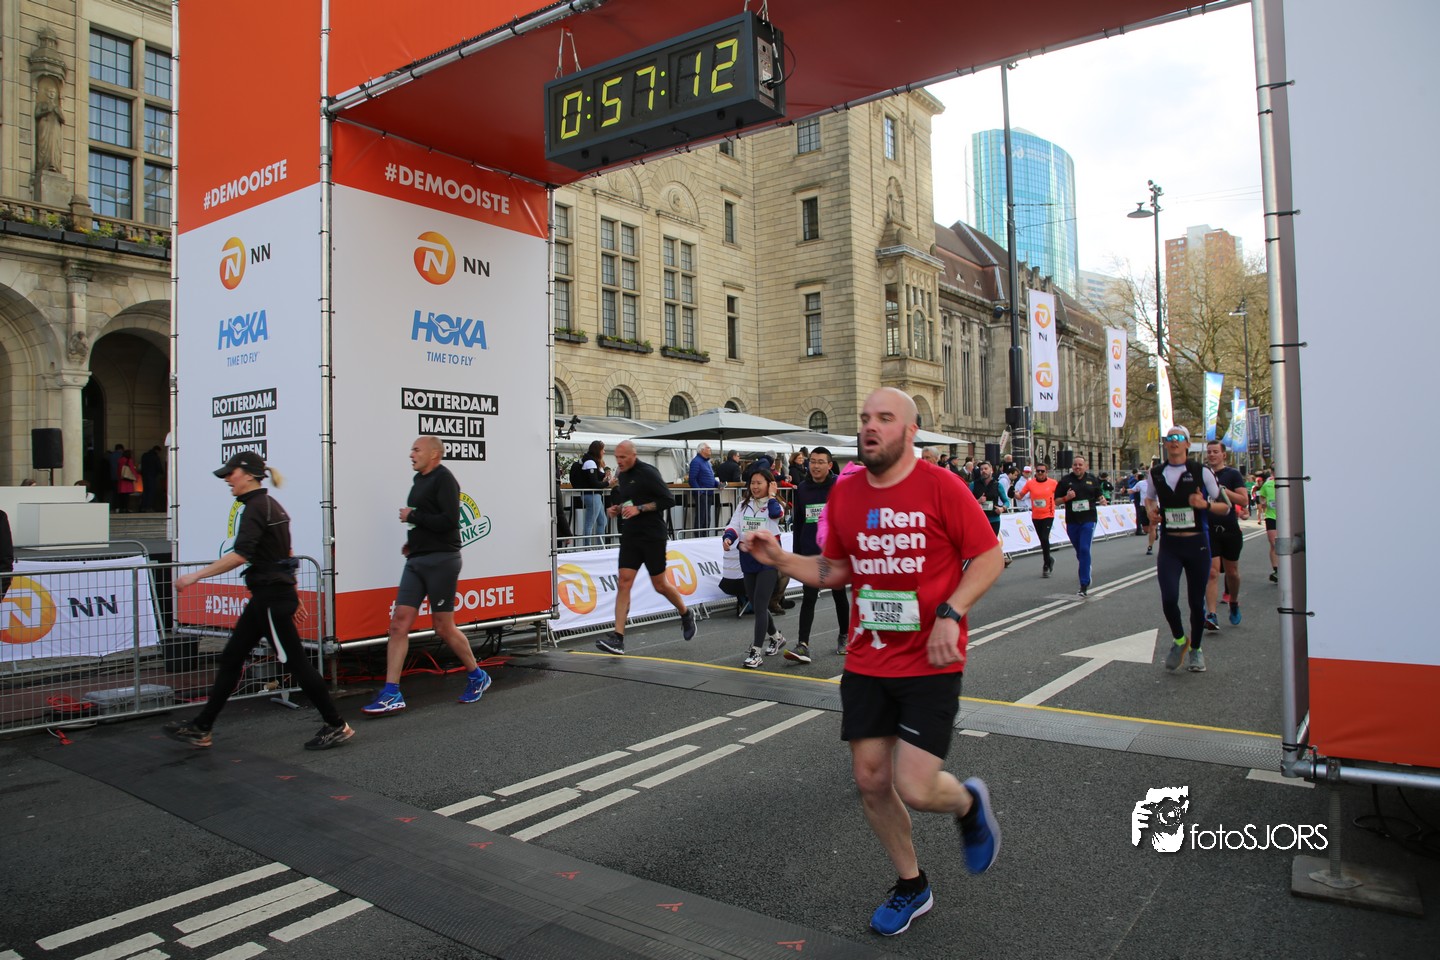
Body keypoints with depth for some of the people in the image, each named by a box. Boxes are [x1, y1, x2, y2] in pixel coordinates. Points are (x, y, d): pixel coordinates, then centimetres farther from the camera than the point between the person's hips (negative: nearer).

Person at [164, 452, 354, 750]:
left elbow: (240, 555, -27)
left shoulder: (256, 508, -15)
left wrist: (196, 575, -22)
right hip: (270, 594, 10)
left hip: (271, 596, -10)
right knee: (230, 659, 14)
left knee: (295, 661, -4)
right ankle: (201, 728, 23)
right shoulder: (270, 504, 15)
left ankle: (337, 726, 3)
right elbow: (283, 553, 21)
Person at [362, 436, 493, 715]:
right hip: (416, 560, 9)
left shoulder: (443, 478, -10)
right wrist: (413, 541, 14)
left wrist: (411, 517, -13)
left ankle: (477, 676, 21)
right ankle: (392, 695, 2)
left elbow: (449, 520, -21)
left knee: (443, 627, 0)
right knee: (399, 624, 0)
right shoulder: (419, 479, 18)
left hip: (441, 560, -8)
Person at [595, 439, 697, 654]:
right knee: (623, 583, -4)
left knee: (659, 584, 5)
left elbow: (669, 500, -15)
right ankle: (617, 638, -7)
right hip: (630, 537, 7)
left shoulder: (647, 473, -12)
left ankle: (686, 614, 32)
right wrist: (616, 509, 5)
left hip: (652, 536, -7)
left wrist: (639, 508, -21)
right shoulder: (622, 476, 11)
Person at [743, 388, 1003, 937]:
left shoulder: (939, 485, -11)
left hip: (930, 664, -5)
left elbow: (989, 557, -8)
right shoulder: (845, 493, 3)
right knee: (870, 780, 9)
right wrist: (779, 559, 0)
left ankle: (969, 803, 28)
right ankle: (911, 886, 34)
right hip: (866, 664, 5)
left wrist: (950, 613, -20)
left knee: (915, 788, -10)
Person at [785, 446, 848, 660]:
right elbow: (798, 523, 11)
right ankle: (803, 646, -6)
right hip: (810, 554, 3)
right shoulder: (802, 489, 5)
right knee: (808, 598, -2)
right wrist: (796, 553, 10)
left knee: (839, 595, 13)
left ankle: (844, 637, 30)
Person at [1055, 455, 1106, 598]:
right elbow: (1056, 500, 5)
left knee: (1084, 549, -12)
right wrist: (1066, 497, -14)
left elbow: (1098, 496, 16)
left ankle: (1084, 586, -11)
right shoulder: (1065, 480, 4)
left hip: (1088, 519, -2)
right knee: (1079, 552, 12)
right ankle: (1087, 577, 37)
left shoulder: (1092, 479, 7)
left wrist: (1101, 500, -7)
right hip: (1072, 521, 2)